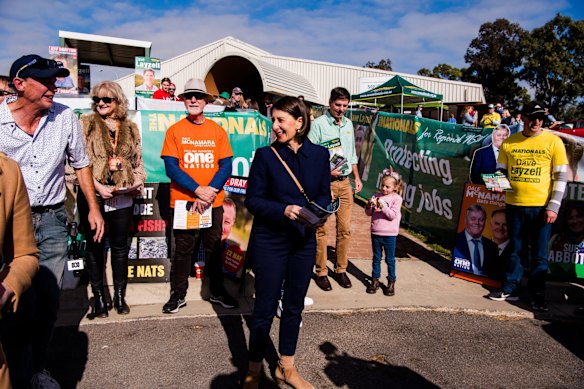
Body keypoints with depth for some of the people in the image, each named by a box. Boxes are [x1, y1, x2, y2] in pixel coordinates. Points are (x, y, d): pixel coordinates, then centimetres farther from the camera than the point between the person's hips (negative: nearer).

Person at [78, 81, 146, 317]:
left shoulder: (130, 128, 11)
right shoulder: (86, 124, 1)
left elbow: (138, 161, 16)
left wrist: (138, 182, -1)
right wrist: (97, 186, -16)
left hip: (122, 197, 2)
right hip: (93, 196, -2)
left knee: (120, 247, 10)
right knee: (95, 247, 7)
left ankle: (120, 295, 24)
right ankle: (99, 297, 21)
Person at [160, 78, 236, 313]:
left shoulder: (218, 131, 5)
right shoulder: (174, 130, 1)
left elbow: (226, 166, -1)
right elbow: (171, 167, -7)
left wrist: (210, 191, -15)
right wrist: (197, 190, -18)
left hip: (213, 203, 1)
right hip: (183, 201, -1)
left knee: (214, 248, 11)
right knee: (183, 249, 8)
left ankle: (217, 292, 27)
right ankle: (178, 295, 22)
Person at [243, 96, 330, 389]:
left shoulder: (319, 154, 2)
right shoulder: (265, 155, -6)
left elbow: (325, 196, 7)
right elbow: (252, 200, -8)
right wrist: (284, 210, -23)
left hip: (304, 241, 3)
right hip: (269, 242, -3)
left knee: (294, 306, 15)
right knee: (265, 308, 6)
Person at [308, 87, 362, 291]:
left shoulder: (348, 124, 14)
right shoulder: (318, 124, -6)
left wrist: (357, 177, 16)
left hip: (345, 183, 6)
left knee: (345, 229, 8)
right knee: (321, 229, -1)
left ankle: (341, 270, 21)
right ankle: (321, 272, 11)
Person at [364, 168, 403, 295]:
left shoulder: (396, 198, -5)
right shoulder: (376, 196, 5)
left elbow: (392, 216, -15)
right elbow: (368, 213, 5)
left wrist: (382, 205, -23)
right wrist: (369, 205, -15)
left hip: (389, 234, -3)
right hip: (375, 233, 3)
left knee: (390, 259, 7)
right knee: (376, 258, 13)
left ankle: (391, 282, 19)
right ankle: (375, 280, 23)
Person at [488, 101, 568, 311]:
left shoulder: (553, 141, -2)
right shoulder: (509, 142, 6)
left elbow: (561, 176, -2)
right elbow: (501, 172, 18)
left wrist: (553, 207, -8)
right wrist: (497, 185, -1)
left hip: (541, 206, -2)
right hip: (514, 205, 3)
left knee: (539, 254, 5)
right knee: (515, 250, 13)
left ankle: (538, 295, 16)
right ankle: (510, 288, 23)